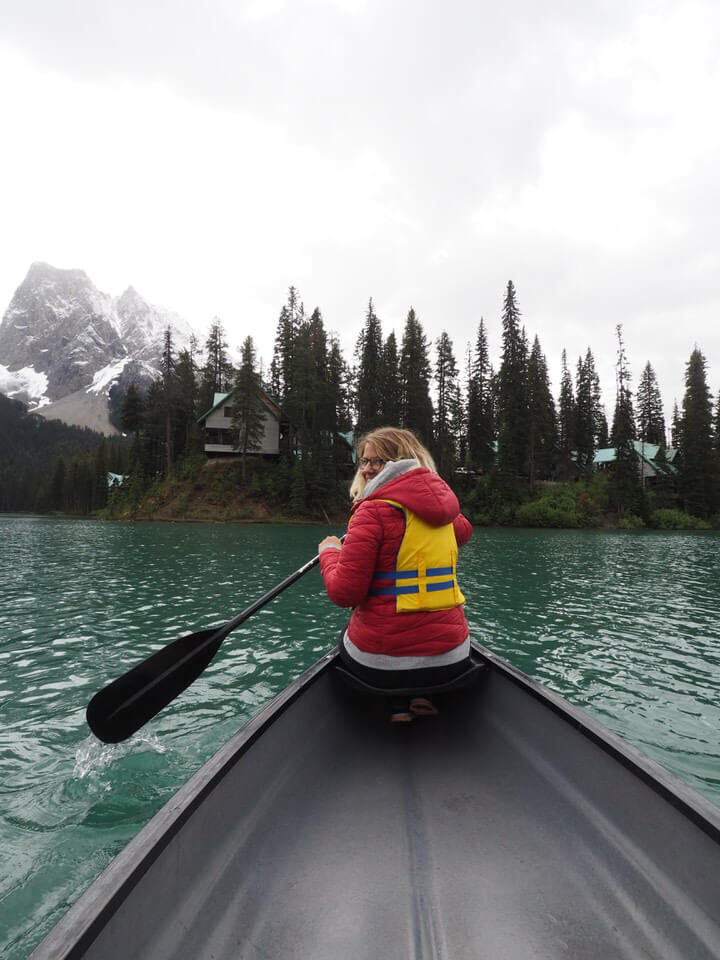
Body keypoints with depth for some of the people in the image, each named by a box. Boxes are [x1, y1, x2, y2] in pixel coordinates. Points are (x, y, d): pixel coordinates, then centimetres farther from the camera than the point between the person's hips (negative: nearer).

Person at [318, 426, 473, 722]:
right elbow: (464, 531, 32)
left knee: (346, 638, 31)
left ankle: (398, 704, 12)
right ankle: (424, 696, 17)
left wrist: (329, 551, 0)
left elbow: (344, 593, -19)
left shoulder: (373, 510, -17)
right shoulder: (440, 504, 5)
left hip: (382, 663, -4)